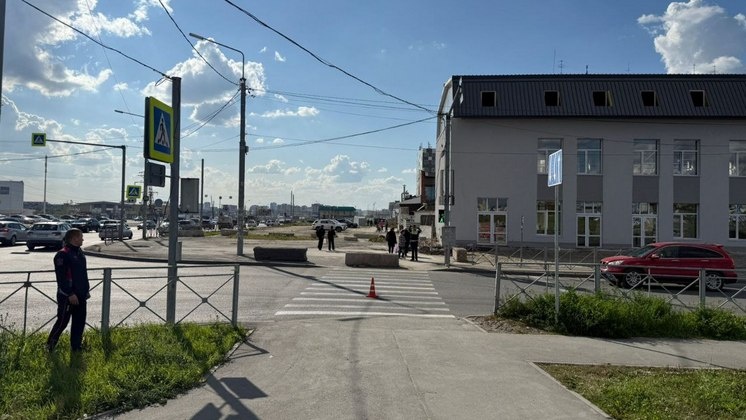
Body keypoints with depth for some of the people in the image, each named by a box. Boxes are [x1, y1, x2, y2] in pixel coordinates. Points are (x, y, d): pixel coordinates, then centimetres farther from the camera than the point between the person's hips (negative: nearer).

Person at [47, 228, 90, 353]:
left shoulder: (80, 253, 12)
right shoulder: (62, 255, -16)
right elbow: (61, 277, -20)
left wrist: (86, 290, 16)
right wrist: (70, 294, -21)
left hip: (80, 295, 8)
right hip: (67, 296, -8)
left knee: (79, 321, 10)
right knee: (62, 321, 1)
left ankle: (76, 346, 19)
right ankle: (50, 345, 17)